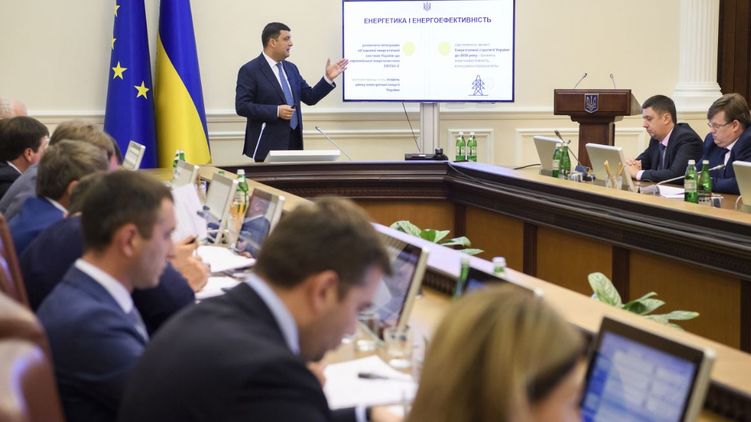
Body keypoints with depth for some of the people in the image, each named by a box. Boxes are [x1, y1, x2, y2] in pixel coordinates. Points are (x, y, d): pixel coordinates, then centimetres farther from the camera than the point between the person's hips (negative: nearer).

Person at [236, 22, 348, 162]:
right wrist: (276, 111, -20)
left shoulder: (291, 68, 14)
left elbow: (310, 97, 15)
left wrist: (328, 78, 3)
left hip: (293, 142, 6)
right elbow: (242, 106, -15)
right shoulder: (250, 70, -7)